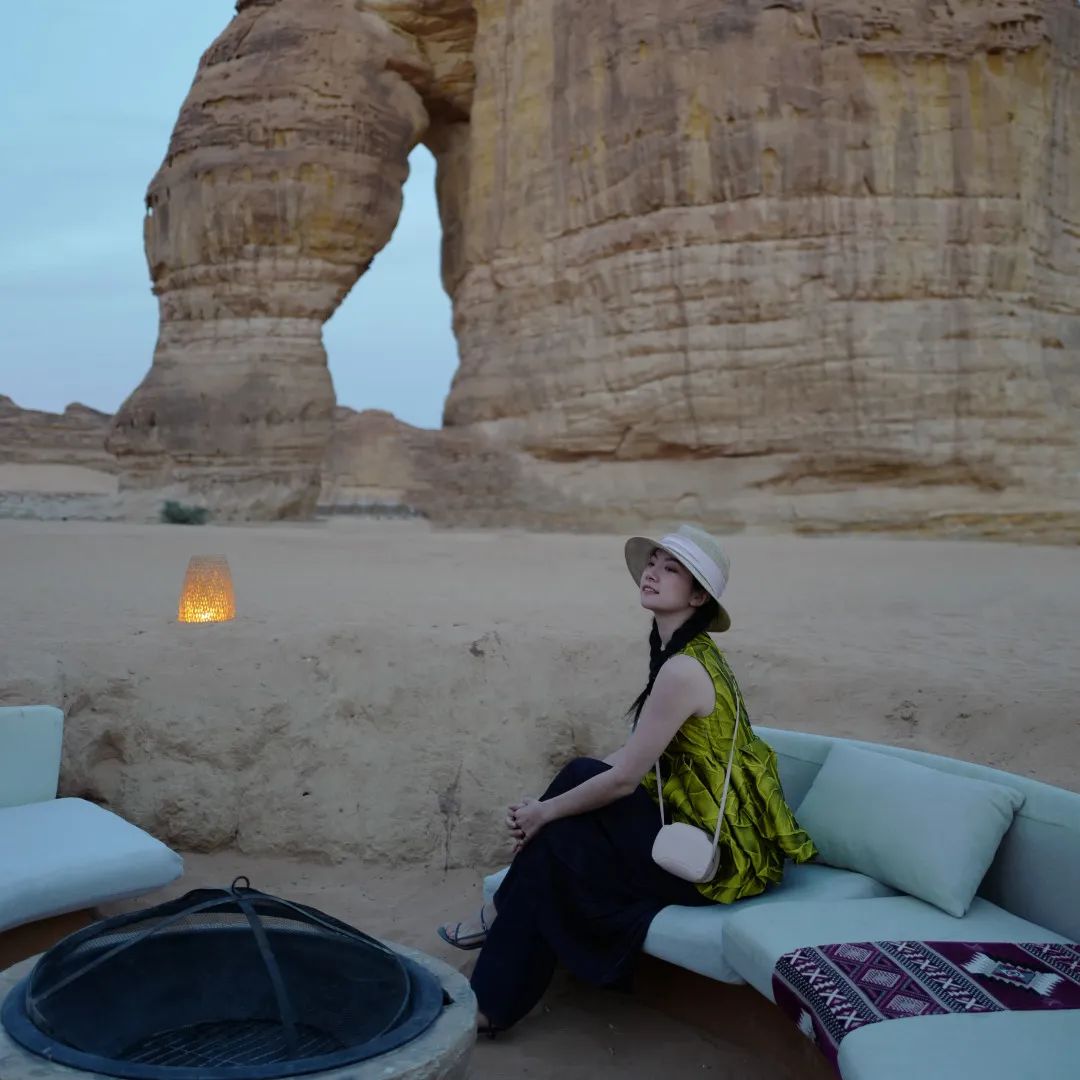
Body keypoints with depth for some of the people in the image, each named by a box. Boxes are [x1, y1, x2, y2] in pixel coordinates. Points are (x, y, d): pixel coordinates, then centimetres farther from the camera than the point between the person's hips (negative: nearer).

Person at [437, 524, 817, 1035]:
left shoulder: (682, 668, -23)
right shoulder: (684, 651, 6)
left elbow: (624, 779, -20)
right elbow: (632, 755, 9)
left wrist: (545, 811, -5)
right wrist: (545, 806, 3)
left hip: (716, 859, -8)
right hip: (708, 831, 8)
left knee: (555, 839, -3)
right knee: (580, 774, 5)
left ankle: (493, 1002, 15)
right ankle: (504, 916, 18)